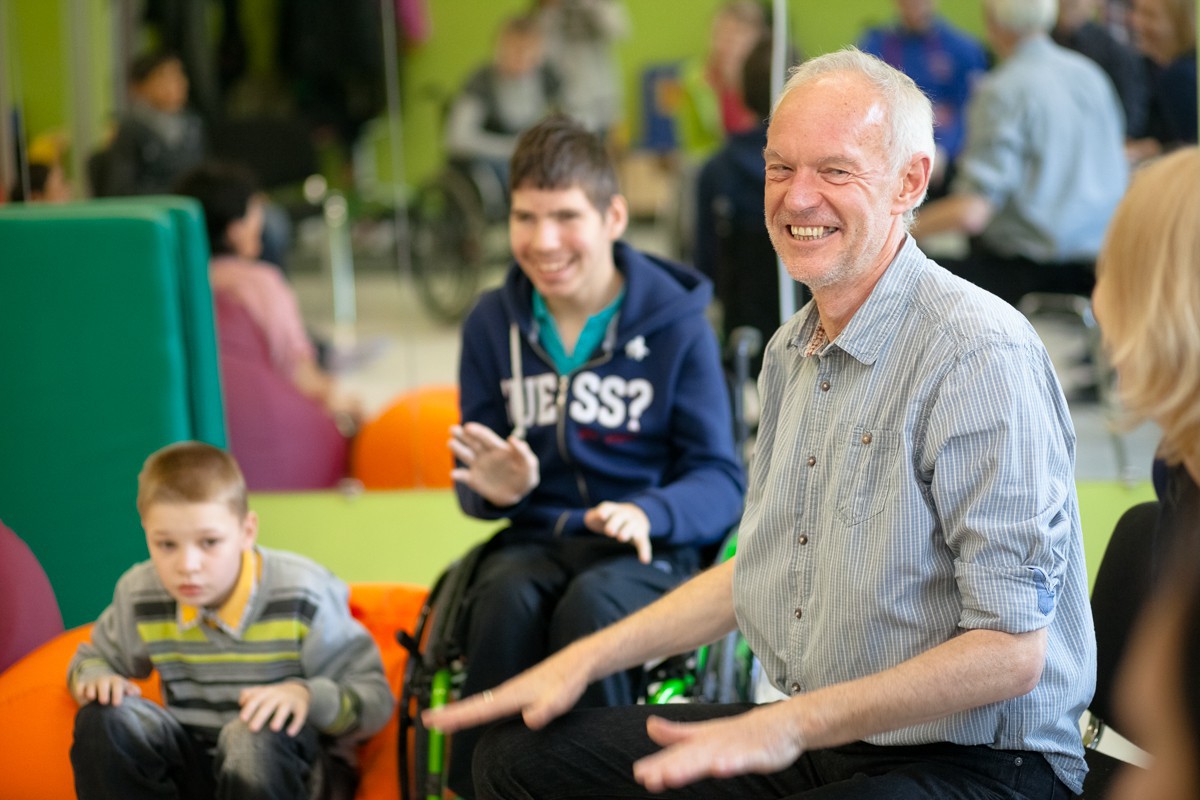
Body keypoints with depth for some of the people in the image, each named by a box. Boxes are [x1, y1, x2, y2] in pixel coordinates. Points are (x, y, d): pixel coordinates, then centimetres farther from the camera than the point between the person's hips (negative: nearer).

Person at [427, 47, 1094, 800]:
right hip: (814, 739, 9)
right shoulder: (792, 350, 12)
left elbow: (1009, 653, -22)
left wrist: (789, 726, -25)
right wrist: (586, 658, 17)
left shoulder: (981, 355, -18)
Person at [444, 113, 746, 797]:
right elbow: (473, 482, 12)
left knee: (591, 606, -36)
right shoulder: (493, 325, 8)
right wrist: (494, 489, -14)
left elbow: (721, 481, -4)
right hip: (533, 540, 3)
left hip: (650, 547, -2)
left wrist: (648, 513, -26)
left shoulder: (676, 324, -2)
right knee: (507, 603, -33)